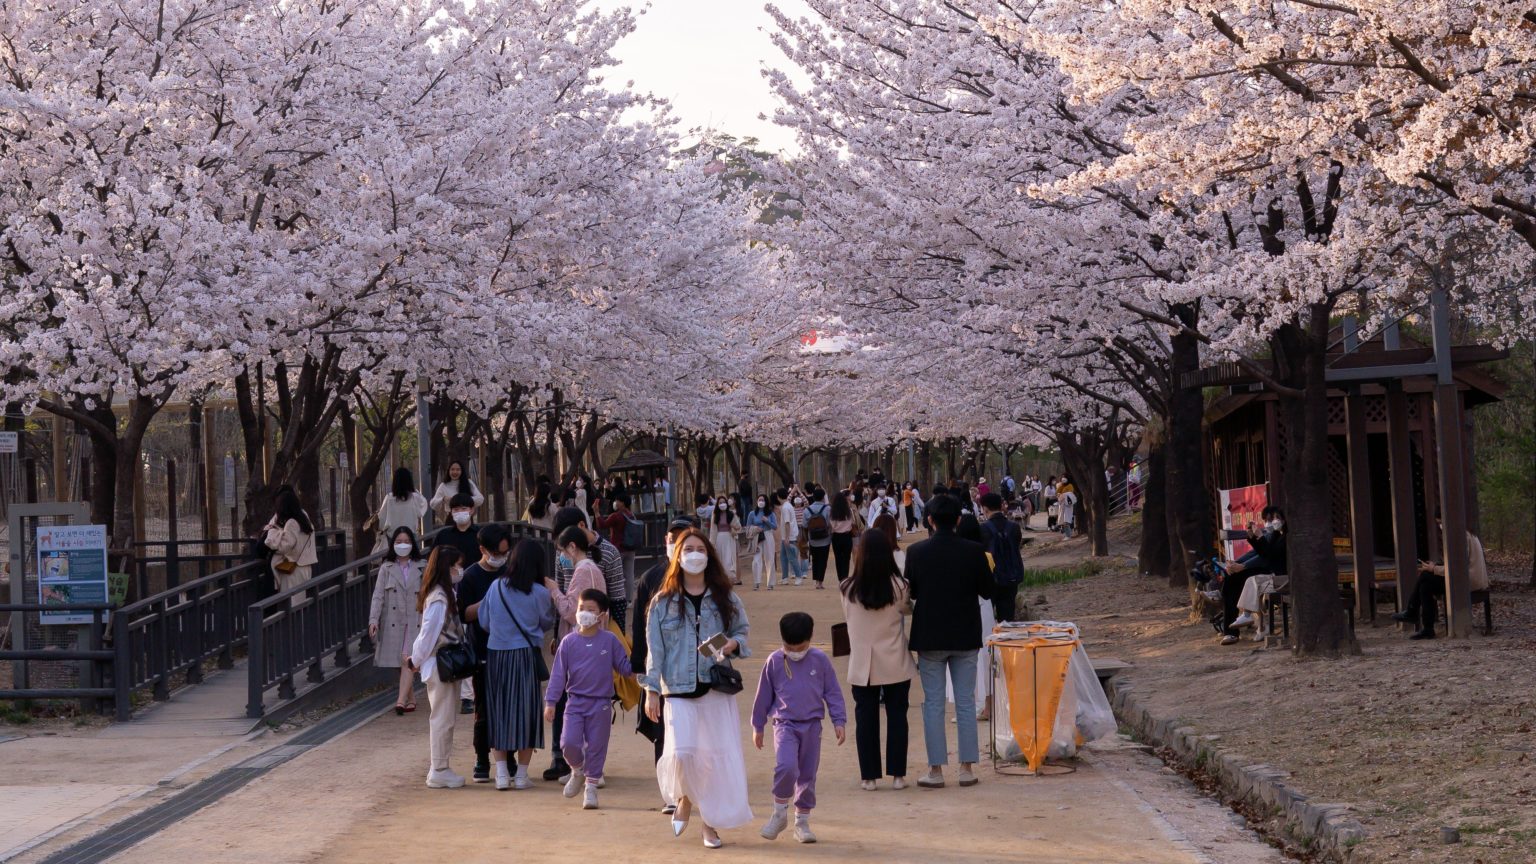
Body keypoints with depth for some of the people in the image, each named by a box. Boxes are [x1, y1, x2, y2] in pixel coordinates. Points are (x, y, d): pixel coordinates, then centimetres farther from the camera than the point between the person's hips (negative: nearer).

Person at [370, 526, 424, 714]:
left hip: (414, 620, -2)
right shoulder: (386, 568, 6)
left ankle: (401, 700, -21)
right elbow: (378, 595, -1)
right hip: (393, 621, 2)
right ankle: (410, 698, 20)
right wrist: (373, 619, -12)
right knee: (400, 661, 7)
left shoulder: (420, 568, 5)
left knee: (407, 658, -15)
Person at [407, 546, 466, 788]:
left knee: (444, 718, 14)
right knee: (442, 718, -3)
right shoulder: (438, 599, -19)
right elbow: (428, 632, -17)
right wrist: (416, 660, -8)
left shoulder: (445, 594, 12)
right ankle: (439, 772, 3)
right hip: (439, 665, -9)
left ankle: (439, 768, 21)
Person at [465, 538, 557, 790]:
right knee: (526, 711, 6)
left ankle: (501, 773, 5)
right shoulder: (540, 593, -7)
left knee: (498, 711, 9)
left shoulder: (496, 587, -1)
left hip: (496, 656, 2)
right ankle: (521, 774, 7)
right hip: (525, 656, -2)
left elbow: (484, 622, 7)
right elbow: (547, 623, 7)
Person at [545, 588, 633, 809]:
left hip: (601, 704, 0)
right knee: (569, 743, -11)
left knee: (596, 747, 3)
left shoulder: (610, 640, 0)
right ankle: (578, 771, 19)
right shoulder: (569, 641, 2)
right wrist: (550, 702, 0)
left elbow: (624, 666, 9)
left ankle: (591, 786, 17)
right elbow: (558, 673, 3)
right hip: (575, 701, 0)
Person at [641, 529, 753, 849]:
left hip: (717, 689, 1)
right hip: (679, 691, -1)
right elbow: (655, 648, 4)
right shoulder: (663, 601, 4)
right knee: (682, 752, -16)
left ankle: (711, 822, 13)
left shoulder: (725, 599, 7)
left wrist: (734, 644, -7)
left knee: (719, 756, -1)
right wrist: (652, 690, -1)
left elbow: (742, 630, 16)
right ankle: (684, 799, 16)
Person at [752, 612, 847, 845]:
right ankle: (779, 813, -3)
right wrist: (757, 727, 11)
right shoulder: (774, 662, -2)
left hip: (812, 725, 2)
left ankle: (802, 822, 20)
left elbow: (833, 692, 7)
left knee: (808, 775, 8)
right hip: (785, 724, -2)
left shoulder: (820, 660, -1)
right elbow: (764, 695, 7)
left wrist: (839, 721, 3)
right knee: (786, 766, -22)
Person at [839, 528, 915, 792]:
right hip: (895, 663, 0)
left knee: (865, 718, 8)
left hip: (862, 665, 0)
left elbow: (847, 618, 5)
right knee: (897, 716, 9)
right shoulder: (898, 586, -11)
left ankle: (869, 776, 10)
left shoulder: (849, 589, -10)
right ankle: (897, 774, 10)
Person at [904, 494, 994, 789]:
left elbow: (910, 592, -1)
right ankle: (967, 768, 10)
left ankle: (936, 770, 5)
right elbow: (988, 591, -1)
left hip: (929, 638, -1)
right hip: (965, 637, 1)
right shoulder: (974, 551, -8)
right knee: (965, 702, 9)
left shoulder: (916, 552, -9)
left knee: (933, 704, 6)